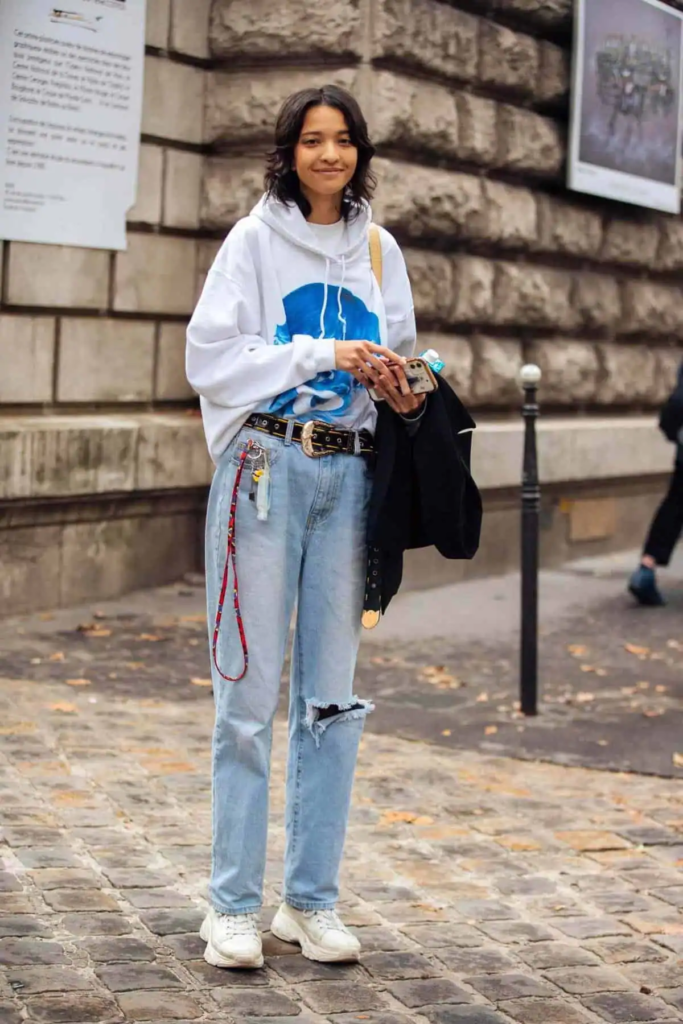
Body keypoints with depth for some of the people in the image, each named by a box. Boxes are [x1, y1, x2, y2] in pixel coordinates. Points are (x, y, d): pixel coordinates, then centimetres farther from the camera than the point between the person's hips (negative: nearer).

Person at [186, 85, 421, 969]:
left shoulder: (378, 251, 11)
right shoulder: (255, 240, -1)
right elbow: (211, 358, -9)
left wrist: (401, 390, -2)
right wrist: (324, 354, -15)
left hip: (347, 474, 4)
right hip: (265, 468, -4)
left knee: (331, 697, 6)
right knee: (250, 691, -4)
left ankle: (312, 901, 15)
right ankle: (232, 905, 5)